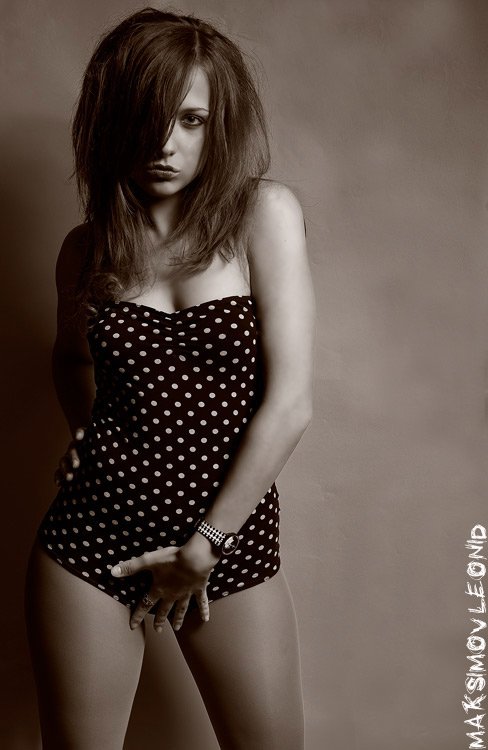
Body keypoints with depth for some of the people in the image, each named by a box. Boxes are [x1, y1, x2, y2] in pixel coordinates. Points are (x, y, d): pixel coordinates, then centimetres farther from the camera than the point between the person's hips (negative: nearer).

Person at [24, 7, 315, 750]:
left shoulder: (264, 213, -5)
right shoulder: (86, 249, 5)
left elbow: (291, 401, -11)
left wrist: (203, 548, -9)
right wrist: (90, 430, 5)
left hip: (231, 539, -1)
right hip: (92, 534, 2)